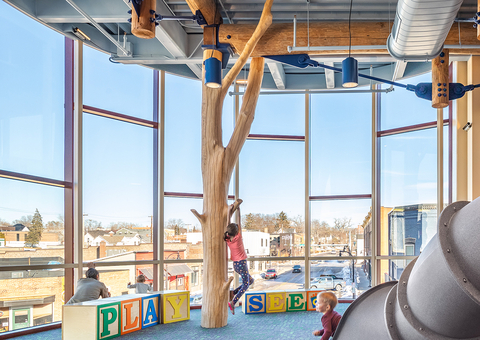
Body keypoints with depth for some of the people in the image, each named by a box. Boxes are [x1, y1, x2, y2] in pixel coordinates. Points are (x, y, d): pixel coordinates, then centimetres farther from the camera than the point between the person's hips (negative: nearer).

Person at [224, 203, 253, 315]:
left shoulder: (227, 239, -3)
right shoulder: (238, 238, -16)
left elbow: (229, 224, 2)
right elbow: (239, 222, -9)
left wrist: (229, 211, 3)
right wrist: (238, 210, -3)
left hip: (235, 264, 7)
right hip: (242, 263, -7)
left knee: (250, 280, 21)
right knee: (245, 285, 2)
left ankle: (232, 293, 11)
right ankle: (233, 302, -12)